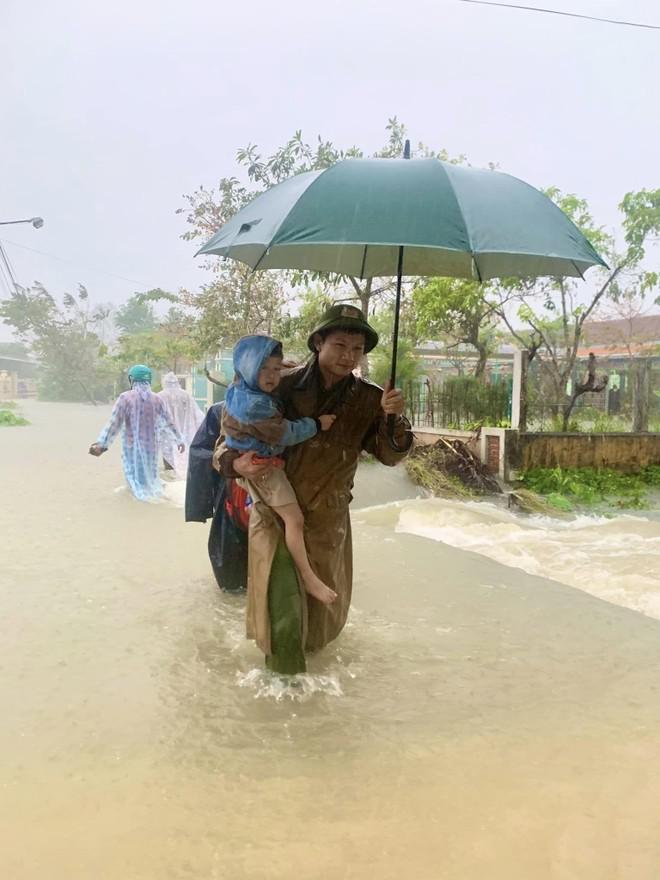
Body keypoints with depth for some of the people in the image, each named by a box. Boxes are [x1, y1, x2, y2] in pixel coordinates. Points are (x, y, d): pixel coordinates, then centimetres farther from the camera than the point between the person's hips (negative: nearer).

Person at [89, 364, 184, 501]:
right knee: (150, 472, 21)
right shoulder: (156, 399, -1)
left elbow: (114, 423, -16)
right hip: (151, 445, 3)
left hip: (132, 445, -3)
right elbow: (167, 423, 6)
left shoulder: (125, 397, -12)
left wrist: (102, 444, -16)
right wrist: (178, 440, 16)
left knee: (135, 472, 11)